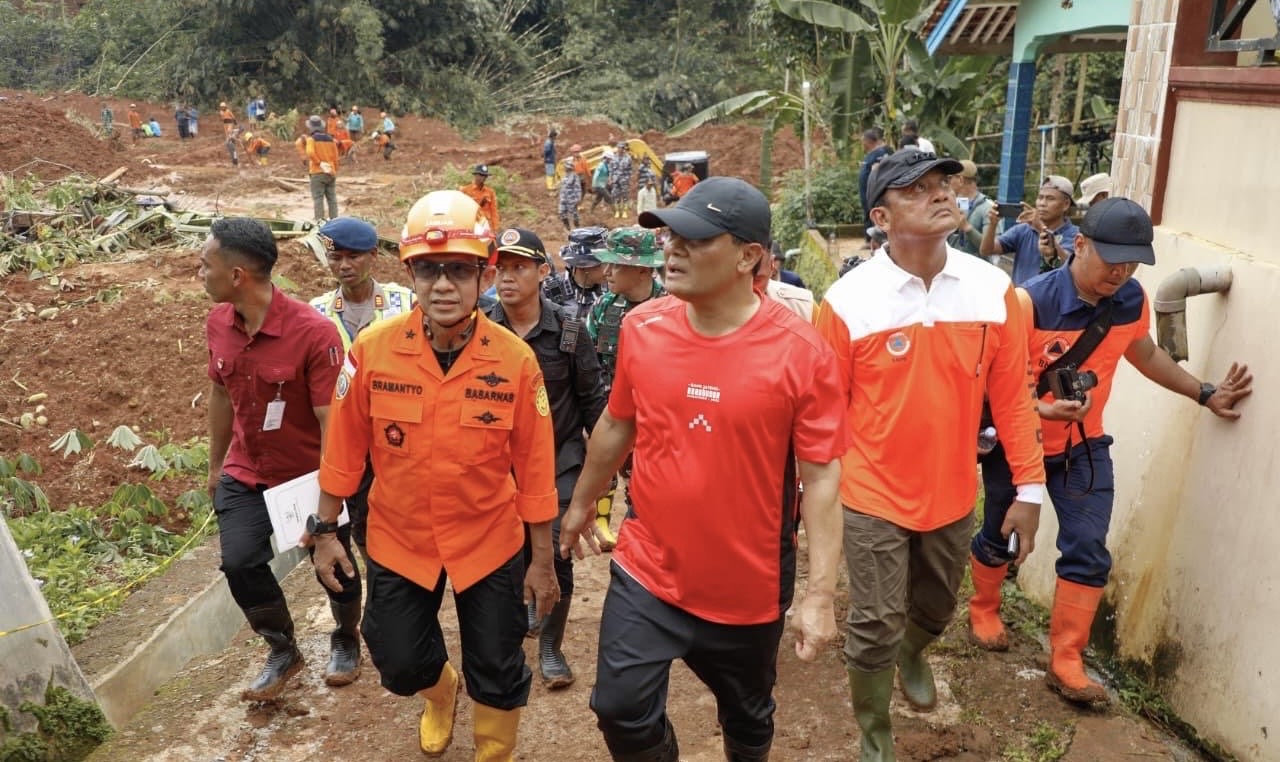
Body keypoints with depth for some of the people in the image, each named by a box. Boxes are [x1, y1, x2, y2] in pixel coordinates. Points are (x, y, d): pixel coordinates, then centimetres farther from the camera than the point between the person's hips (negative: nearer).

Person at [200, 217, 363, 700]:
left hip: (309, 475, -4)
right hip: (246, 474, 5)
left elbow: (331, 420, -24)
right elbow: (221, 394, 10)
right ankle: (283, 652, 19)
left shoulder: (313, 333, -26)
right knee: (240, 563, -7)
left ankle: (346, 641, 41)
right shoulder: (218, 323, -5)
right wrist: (216, 465, 17)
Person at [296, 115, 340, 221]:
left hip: (317, 173, -4)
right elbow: (335, 157, 9)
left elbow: (310, 153, -22)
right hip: (331, 173, 4)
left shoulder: (311, 139, -4)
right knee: (332, 199, 9)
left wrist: (320, 163, -12)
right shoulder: (330, 139, 9)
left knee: (318, 199, -2)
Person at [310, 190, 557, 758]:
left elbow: (533, 467, -10)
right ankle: (440, 691, 55)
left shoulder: (515, 360, -17)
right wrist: (325, 531, 3)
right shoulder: (372, 350, -15)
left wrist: (542, 561, -3)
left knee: (498, 675, 12)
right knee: (399, 664, 17)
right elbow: (345, 447, -3)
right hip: (398, 540, 2)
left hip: (489, 544, -1)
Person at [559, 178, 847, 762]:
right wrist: (581, 505, 18)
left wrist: (820, 593, -16)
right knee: (622, 711, 5)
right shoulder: (641, 328, -7)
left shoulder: (800, 351, -18)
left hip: (750, 587, -2)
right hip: (647, 572, 2)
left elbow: (822, 476, -14)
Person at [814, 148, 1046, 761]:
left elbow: (1011, 395, -1)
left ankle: (912, 656, 61)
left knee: (935, 607, 26)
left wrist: (1029, 488, 0)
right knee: (875, 628, 7)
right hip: (874, 497, -4)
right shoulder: (847, 301, -16)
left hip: (952, 494, 4)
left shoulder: (994, 290, -7)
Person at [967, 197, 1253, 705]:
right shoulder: (1031, 302, -28)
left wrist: (1205, 393, 10)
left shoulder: (1132, 301, -9)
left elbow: (1145, 354, 13)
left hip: (1083, 446, 4)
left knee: (1088, 552, -2)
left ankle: (1065, 663, 10)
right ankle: (983, 611, 44)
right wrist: (1041, 409, -40)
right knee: (1000, 538, 16)